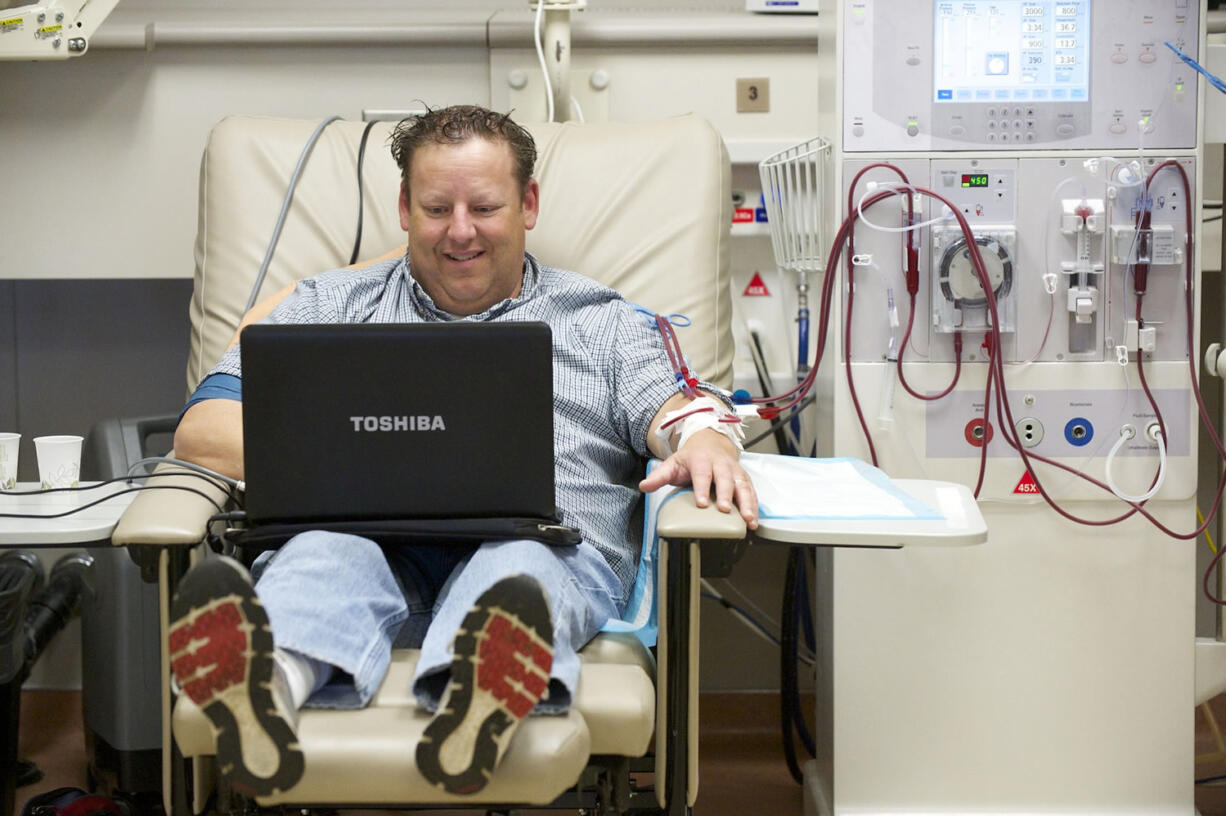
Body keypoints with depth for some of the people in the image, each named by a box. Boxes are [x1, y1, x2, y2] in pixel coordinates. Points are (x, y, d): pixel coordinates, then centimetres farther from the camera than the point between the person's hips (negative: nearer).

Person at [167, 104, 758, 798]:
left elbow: (674, 406, 11)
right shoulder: (335, 306, 26)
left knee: (515, 566, -36)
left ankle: (482, 703, -68)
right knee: (325, 555, -35)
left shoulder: (601, 323, 26)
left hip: (544, 539, 0)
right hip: (370, 538, 1)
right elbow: (205, 428, 16)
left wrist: (705, 442, -17)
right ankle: (268, 685, -67)